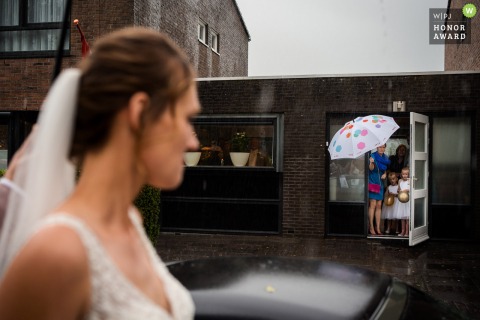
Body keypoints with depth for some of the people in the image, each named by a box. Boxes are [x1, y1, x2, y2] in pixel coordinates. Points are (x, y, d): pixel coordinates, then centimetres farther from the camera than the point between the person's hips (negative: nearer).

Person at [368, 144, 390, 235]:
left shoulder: (385, 158, 10)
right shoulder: (373, 156, -9)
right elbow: (371, 168, -21)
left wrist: (385, 174, 1)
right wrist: (371, 162, -42)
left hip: (380, 183, 6)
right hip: (372, 182, -6)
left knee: (379, 206, 6)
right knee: (373, 204, -11)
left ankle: (378, 228, 9)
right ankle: (371, 227, -7)